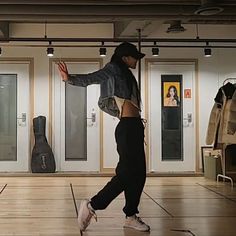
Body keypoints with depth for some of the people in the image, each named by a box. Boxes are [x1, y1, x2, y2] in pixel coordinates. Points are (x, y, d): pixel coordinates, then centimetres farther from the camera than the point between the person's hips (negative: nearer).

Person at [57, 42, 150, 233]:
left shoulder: (125, 74, 22)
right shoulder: (113, 69, -2)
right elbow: (89, 79, -15)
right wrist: (70, 78, -32)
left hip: (134, 126, 10)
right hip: (127, 127, -10)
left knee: (138, 173, 9)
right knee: (126, 173, -10)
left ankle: (131, 216, 15)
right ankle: (92, 205, -2)